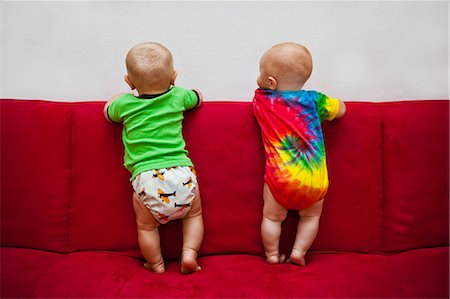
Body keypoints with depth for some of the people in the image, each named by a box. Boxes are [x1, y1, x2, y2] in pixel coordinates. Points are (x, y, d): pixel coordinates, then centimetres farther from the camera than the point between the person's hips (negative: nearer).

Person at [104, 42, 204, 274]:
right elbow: (198, 98, 32)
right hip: (182, 174, 2)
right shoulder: (178, 96, 9)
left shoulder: (125, 104, 6)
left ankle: (156, 264, 29)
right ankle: (189, 253, 13)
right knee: (194, 214, 26)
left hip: (147, 179, -1)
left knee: (146, 226, 21)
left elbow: (107, 110, 30)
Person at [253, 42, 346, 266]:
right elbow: (341, 109, 18)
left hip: (280, 176, -1)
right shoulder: (312, 99, 4)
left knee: (272, 217, 18)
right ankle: (298, 252, 21)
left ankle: (272, 255, 25)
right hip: (315, 180, 1)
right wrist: (323, 104, 32)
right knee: (311, 216, 24)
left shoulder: (261, 99, 5)